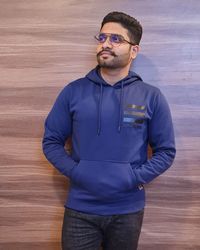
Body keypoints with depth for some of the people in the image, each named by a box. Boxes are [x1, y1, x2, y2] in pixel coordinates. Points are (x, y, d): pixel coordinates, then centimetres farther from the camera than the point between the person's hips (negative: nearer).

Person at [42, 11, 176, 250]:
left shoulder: (151, 97, -2)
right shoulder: (73, 91, -1)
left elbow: (166, 151, 2)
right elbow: (51, 141, 3)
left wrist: (135, 177, -11)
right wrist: (74, 171, -11)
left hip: (128, 210, 1)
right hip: (80, 209, 0)